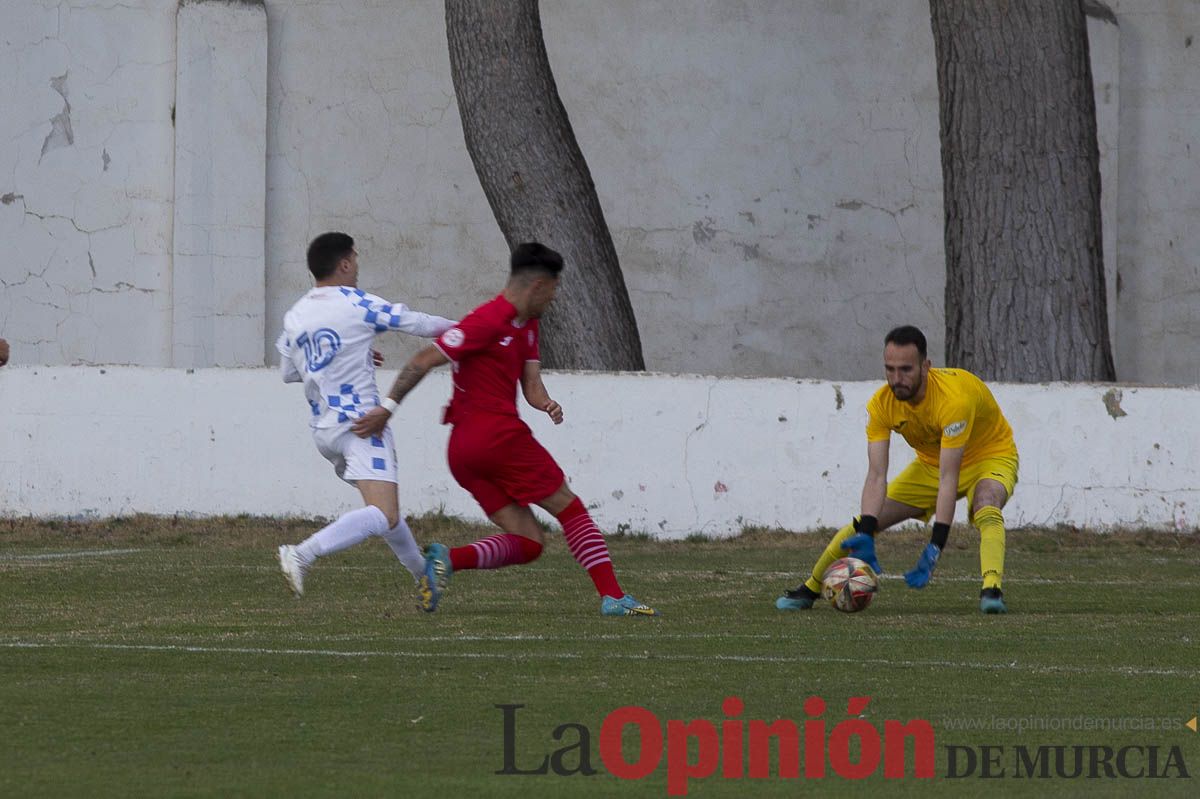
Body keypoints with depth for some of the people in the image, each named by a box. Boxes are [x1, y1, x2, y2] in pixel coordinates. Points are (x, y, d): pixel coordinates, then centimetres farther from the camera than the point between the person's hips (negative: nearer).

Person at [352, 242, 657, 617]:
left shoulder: (526, 326, 19)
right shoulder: (489, 321, -12)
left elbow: (530, 383, 14)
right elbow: (423, 361, -14)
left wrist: (545, 403, -9)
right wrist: (387, 408, -16)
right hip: (499, 435, -9)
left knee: (529, 543, 4)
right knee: (571, 510, 2)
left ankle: (449, 558, -15)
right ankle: (613, 596, 0)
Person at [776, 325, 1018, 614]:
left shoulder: (953, 397, -37)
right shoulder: (881, 405, -21)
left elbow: (949, 478, -40)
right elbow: (877, 475, -24)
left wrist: (935, 547, -45)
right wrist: (865, 535, -39)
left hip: (990, 457, -5)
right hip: (930, 464, 5)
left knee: (986, 509, -39)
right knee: (863, 523, -3)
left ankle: (992, 591, -49)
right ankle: (809, 589, 14)